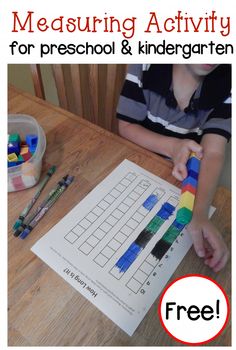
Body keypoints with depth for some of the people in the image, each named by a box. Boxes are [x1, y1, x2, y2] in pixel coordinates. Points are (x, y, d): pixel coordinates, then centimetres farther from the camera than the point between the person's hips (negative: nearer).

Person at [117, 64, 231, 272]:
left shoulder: (227, 85, -17)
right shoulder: (145, 66, -18)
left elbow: (213, 153, -29)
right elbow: (126, 126, -13)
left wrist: (199, 214, -46)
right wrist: (172, 146, -30)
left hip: (188, 179, 0)